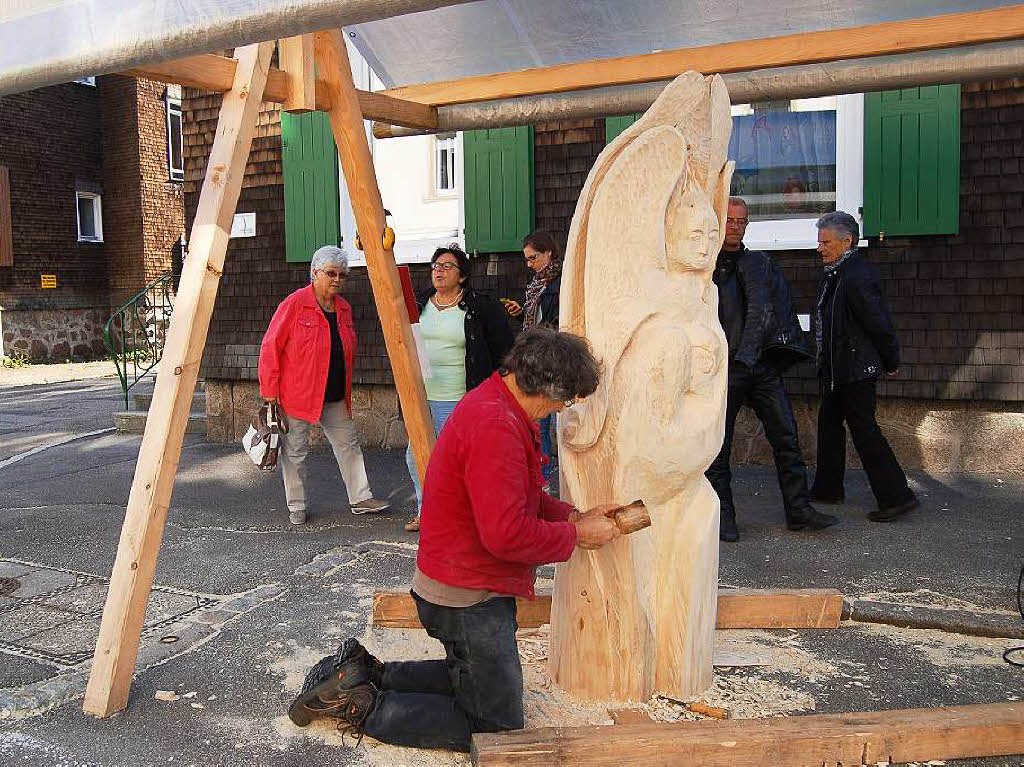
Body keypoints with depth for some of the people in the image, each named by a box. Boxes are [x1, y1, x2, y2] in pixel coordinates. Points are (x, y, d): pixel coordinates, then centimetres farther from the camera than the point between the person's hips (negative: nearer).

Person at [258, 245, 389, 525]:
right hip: (297, 395, -6)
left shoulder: (344, 308, 8)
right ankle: (296, 507, 19)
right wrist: (269, 392, -13)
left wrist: (347, 390, 17)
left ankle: (360, 499, 21)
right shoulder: (294, 304, -12)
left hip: (335, 397, 6)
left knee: (349, 445, 10)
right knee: (295, 452, 5)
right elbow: (270, 347, -11)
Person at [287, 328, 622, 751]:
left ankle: (361, 673, 21)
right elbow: (507, 534, -30)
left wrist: (571, 515, 5)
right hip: (468, 599, -11)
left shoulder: (493, 405, 7)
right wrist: (576, 535, -15)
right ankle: (362, 706, 2)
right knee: (499, 723, 3)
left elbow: (517, 498, 18)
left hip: (462, 585, 11)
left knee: (469, 675, 27)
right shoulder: (495, 426, -28)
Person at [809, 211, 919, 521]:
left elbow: (879, 323, -19)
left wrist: (891, 362, -9)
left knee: (863, 429, -6)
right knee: (829, 423, 17)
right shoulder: (835, 274, 10)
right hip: (839, 369, 11)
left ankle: (897, 496, 1)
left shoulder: (857, 276, -21)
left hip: (855, 370, -11)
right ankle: (828, 488, 29)